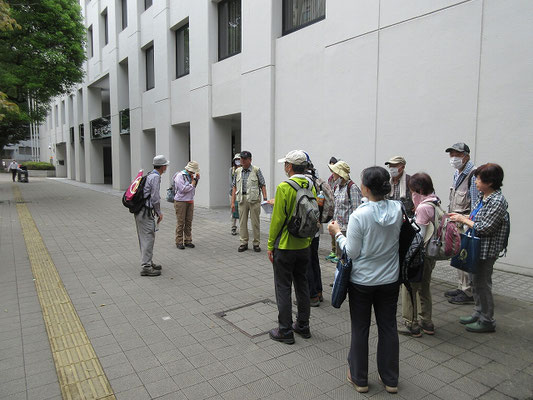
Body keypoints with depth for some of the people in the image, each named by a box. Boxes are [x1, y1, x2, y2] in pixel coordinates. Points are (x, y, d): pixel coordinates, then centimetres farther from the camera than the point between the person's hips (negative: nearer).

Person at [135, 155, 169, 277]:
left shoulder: (150, 175, 17)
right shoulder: (156, 177, -14)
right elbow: (155, 198, -18)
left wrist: (157, 212, 21)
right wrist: (159, 213, -5)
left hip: (139, 211, 10)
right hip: (146, 212, -10)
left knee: (145, 238, 15)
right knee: (148, 238, -7)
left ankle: (148, 263, 24)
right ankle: (146, 267, -5)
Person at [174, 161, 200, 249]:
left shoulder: (190, 176, 11)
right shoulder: (179, 176, -13)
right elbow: (182, 189, -22)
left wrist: (196, 179, 9)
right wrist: (191, 185, -10)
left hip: (190, 202, 7)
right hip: (180, 202, -7)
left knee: (189, 222, 8)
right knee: (180, 223, -2)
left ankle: (188, 241, 16)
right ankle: (179, 242, 6)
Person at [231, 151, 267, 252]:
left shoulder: (256, 170, -1)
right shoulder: (237, 171, 10)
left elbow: (263, 185, -3)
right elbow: (234, 187, 11)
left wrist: (265, 199, -12)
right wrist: (233, 202, 6)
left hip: (254, 200, -3)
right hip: (242, 199, 4)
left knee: (255, 223, 2)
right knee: (242, 222, 7)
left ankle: (256, 243, 12)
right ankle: (244, 243, 17)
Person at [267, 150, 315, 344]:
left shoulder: (284, 187, -18)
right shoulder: (311, 187, 3)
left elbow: (277, 219, -17)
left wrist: (270, 245, -7)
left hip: (285, 246, -7)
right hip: (304, 245, 7)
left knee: (283, 287, 4)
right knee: (302, 284, 17)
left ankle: (285, 331, 13)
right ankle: (303, 326, 28)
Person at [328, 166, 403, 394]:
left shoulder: (359, 215, -23)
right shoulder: (398, 209, -7)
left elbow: (352, 253, -17)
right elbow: (398, 240, 7)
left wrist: (337, 234, -3)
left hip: (362, 281, -4)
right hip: (390, 279, 5)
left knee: (360, 329, 13)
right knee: (388, 327, 17)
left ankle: (359, 378, 30)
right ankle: (390, 379, 32)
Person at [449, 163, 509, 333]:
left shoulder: (497, 201, -20)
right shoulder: (484, 198, 8)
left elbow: (485, 228, -23)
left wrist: (463, 220, -14)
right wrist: (461, 217, 2)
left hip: (486, 250, -9)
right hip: (476, 248, 9)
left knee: (482, 284, 2)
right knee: (475, 281, 18)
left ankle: (487, 321, 17)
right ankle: (478, 313, 34)